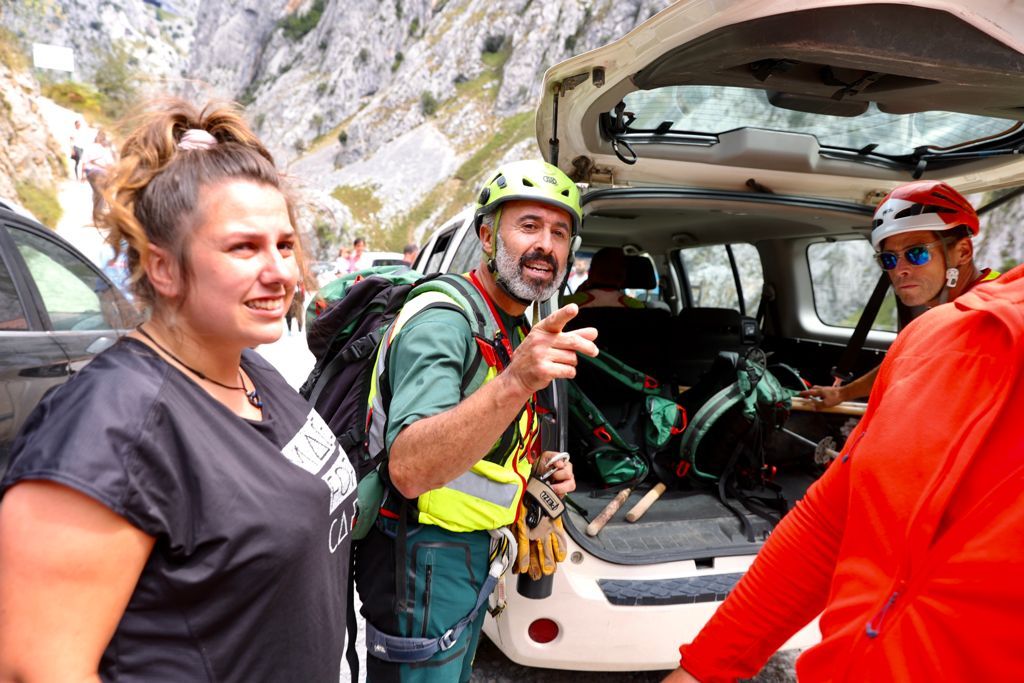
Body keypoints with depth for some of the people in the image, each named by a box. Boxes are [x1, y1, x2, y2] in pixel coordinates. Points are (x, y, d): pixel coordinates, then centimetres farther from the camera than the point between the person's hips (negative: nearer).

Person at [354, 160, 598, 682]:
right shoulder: (444, 320, -23)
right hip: (423, 558, -9)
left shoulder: (519, 331, 8)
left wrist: (538, 463, 1)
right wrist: (515, 382, -49)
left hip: (476, 550, 9)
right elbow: (409, 471, -37)